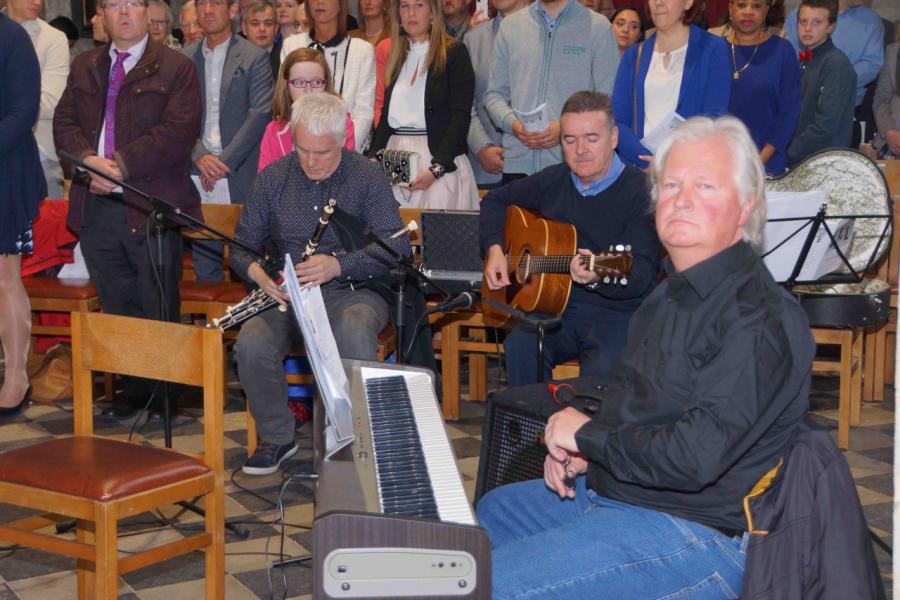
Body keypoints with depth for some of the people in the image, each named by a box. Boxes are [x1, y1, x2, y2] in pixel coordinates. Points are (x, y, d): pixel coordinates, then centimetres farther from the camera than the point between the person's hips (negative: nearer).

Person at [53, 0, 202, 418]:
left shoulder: (176, 68, -2)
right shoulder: (84, 67, 16)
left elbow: (178, 132, -13)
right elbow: (64, 121, 9)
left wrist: (122, 163, -18)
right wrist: (89, 159, -11)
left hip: (150, 207, -5)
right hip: (96, 206, 5)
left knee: (158, 311, 1)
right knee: (115, 307, 11)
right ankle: (133, 389, 21)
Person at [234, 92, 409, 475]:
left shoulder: (367, 178, -1)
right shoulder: (273, 178, 8)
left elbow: (397, 247, -9)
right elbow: (242, 247, 11)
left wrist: (338, 265, -24)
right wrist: (257, 272, -14)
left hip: (353, 291, -2)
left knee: (354, 332, -38)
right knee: (252, 344, -28)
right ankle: (276, 438, -3)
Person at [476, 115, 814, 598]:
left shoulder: (758, 319, -23)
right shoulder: (676, 292, 11)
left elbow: (695, 458, -31)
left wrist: (587, 436, -16)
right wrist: (581, 450, 3)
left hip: (695, 534, -10)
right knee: (483, 512, 26)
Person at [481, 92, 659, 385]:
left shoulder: (640, 190, -8)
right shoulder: (552, 180, 11)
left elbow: (643, 273, -17)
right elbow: (495, 201, 26)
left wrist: (599, 276, -38)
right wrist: (494, 249, 8)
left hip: (617, 314, -4)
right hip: (556, 307, 5)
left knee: (600, 373, -34)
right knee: (519, 346, -27)